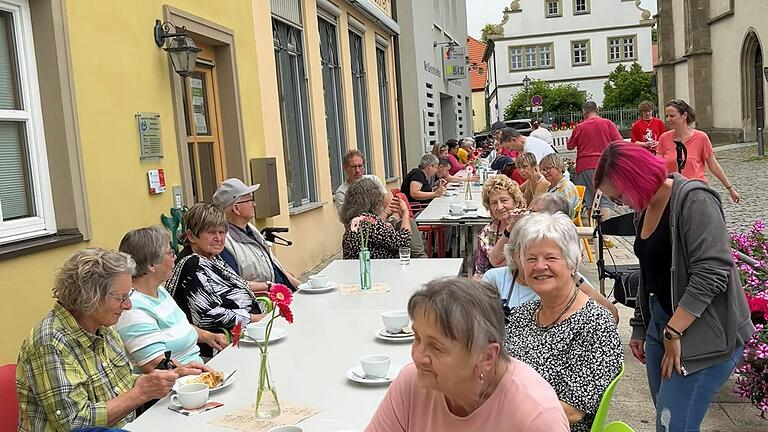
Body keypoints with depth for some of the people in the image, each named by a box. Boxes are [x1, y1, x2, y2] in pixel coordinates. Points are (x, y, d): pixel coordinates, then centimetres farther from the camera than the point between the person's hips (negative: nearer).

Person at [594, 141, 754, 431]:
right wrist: (640, 327, 21)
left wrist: (673, 332, -19)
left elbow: (711, 273, -23)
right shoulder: (644, 209, 11)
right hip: (662, 322, 8)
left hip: (703, 330, -8)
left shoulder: (694, 200, -16)